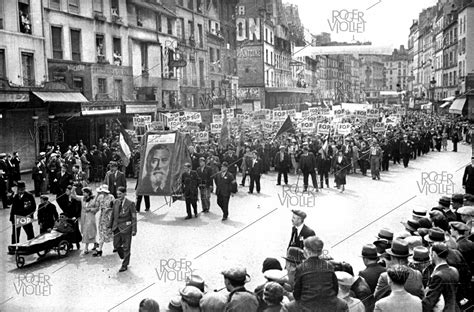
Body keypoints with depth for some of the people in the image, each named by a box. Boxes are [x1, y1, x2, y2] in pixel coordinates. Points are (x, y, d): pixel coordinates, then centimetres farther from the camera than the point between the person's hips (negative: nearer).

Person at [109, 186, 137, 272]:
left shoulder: (130, 203, -12)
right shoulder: (115, 202, 3)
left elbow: (134, 217, -11)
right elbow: (113, 214, 13)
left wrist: (134, 230, -14)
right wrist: (110, 225, 12)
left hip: (126, 228, -5)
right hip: (117, 227, 5)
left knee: (126, 247, 5)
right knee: (116, 246, 13)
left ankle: (125, 265, 19)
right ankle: (124, 258, 39)